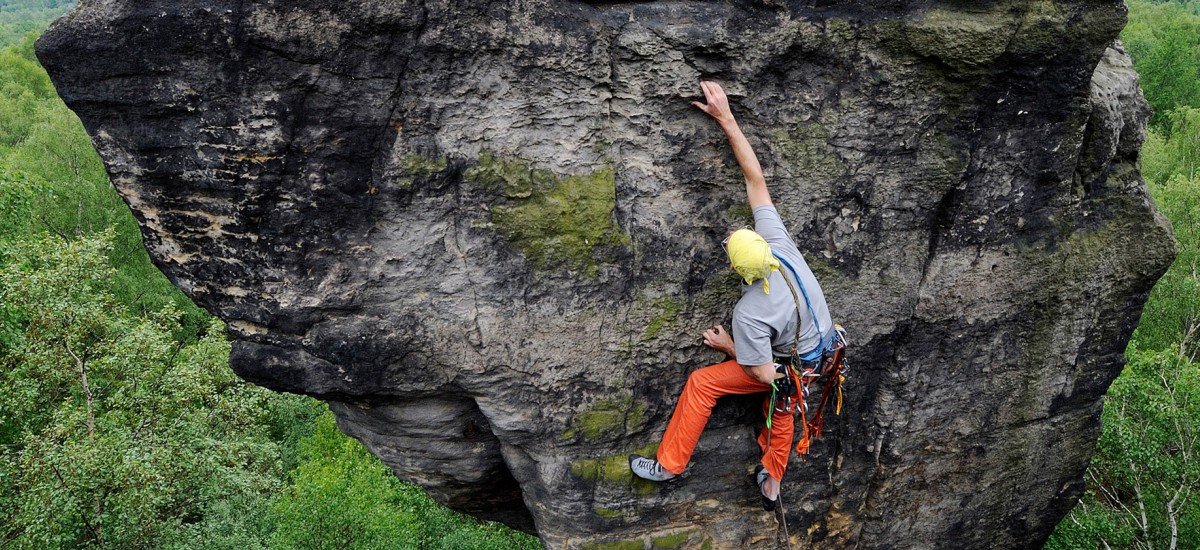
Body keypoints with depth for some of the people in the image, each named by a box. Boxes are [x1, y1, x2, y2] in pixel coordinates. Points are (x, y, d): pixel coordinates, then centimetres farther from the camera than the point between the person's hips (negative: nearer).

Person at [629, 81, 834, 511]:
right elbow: (756, 180, -21)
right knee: (781, 407, 32)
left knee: (701, 383, 0)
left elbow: (766, 375, -26)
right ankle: (772, 484, 51)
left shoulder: (749, 314, -37)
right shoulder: (778, 244, -24)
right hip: (823, 347, 7)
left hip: (793, 368, -7)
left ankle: (669, 464, 13)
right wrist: (726, 119, -23)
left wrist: (728, 347, -9)